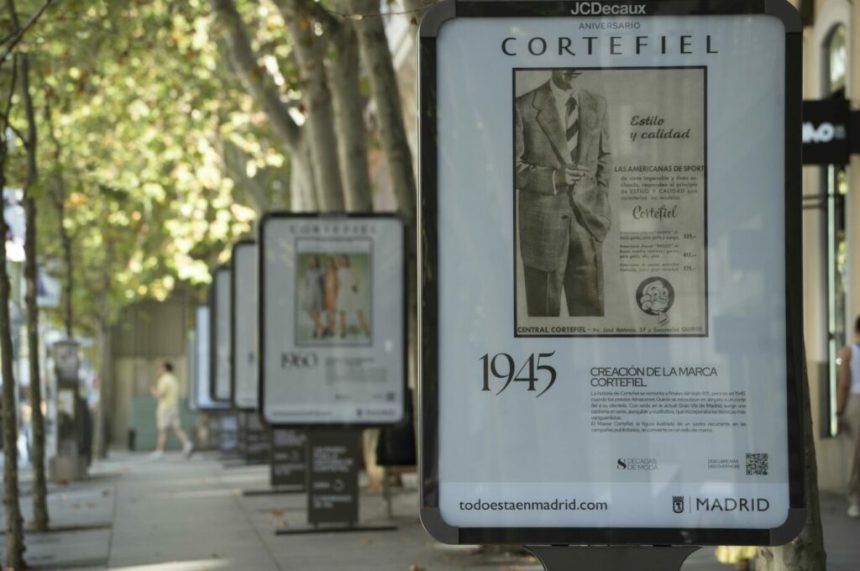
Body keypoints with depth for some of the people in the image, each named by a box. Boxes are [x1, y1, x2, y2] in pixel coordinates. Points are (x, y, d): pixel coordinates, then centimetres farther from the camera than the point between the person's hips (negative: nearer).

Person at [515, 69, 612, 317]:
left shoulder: (597, 105, 9)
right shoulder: (524, 107, -6)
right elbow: (513, 168, -6)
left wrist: (602, 207, 6)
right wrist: (554, 178, -21)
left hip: (587, 221, 3)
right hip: (543, 221, -3)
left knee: (589, 307, 0)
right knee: (544, 308, 5)